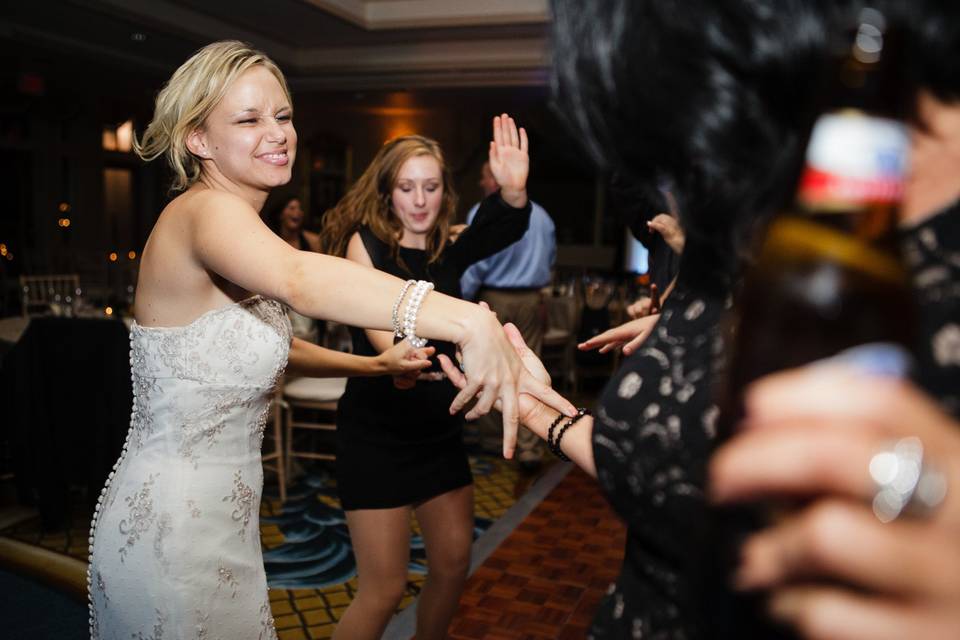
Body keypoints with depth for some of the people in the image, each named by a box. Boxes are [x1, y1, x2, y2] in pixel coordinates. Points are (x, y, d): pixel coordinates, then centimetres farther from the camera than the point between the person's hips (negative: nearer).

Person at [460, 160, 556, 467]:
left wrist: (461, 301, -3)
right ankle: (529, 448, 1)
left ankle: (490, 437, 24)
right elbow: (550, 260, 16)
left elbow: (473, 265, -11)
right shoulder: (541, 215, 8)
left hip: (493, 298, -4)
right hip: (532, 300, 4)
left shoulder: (482, 214, -9)